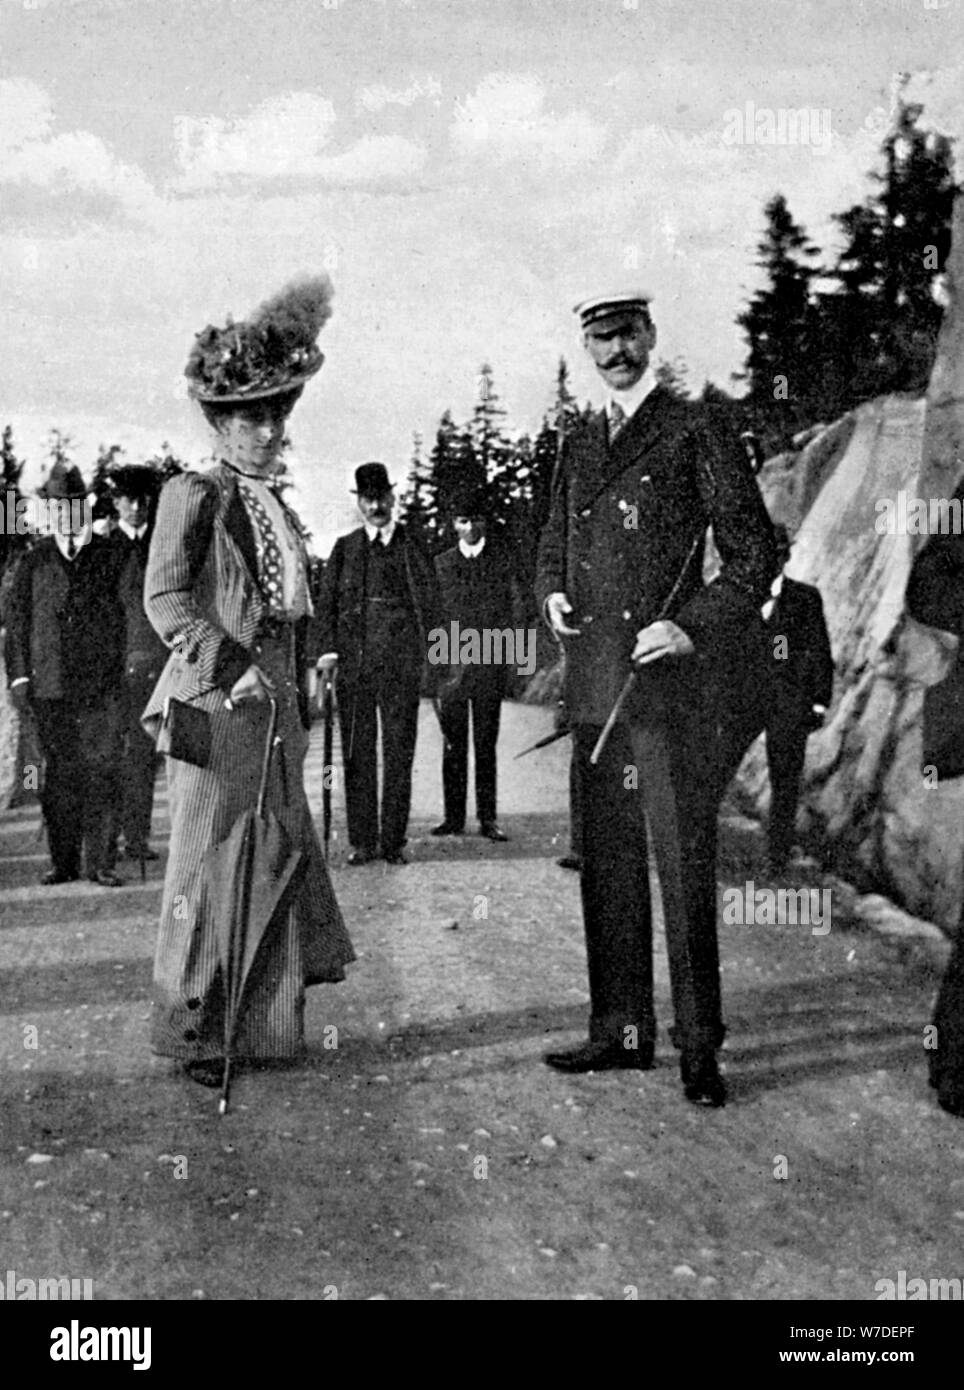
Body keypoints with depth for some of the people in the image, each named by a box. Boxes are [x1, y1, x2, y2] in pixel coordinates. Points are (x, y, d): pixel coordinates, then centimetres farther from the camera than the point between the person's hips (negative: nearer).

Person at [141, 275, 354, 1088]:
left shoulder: (280, 509, 18)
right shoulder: (193, 496, -4)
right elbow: (165, 599, -13)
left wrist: (298, 703, 17)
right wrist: (233, 667, -22)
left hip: (276, 705, 8)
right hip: (216, 702, -7)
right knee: (212, 861, -2)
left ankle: (262, 1022, 21)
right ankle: (191, 1029, 9)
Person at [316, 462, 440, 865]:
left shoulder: (413, 546, 9)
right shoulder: (344, 548, 12)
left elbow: (430, 601, 5)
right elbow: (327, 602, 7)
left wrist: (424, 650, -7)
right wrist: (328, 649, -5)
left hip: (401, 663, -1)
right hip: (354, 660, 1)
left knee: (399, 752, 1)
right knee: (357, 753, 2)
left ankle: (393, 841, 8)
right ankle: (362, 840, 8)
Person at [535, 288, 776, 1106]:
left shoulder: (697, 434, -1)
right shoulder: (579, 446, 18)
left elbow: (754, 554, -3)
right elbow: (554, 541, 29)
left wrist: (695, 628, -14)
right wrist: (552, 593, 8)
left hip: (671, 681, -6)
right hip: (595, 684, 6)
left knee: (684, 865, -4)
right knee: (606, 862, 10)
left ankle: (699, 1046, 6)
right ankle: (621, 1030, 20)